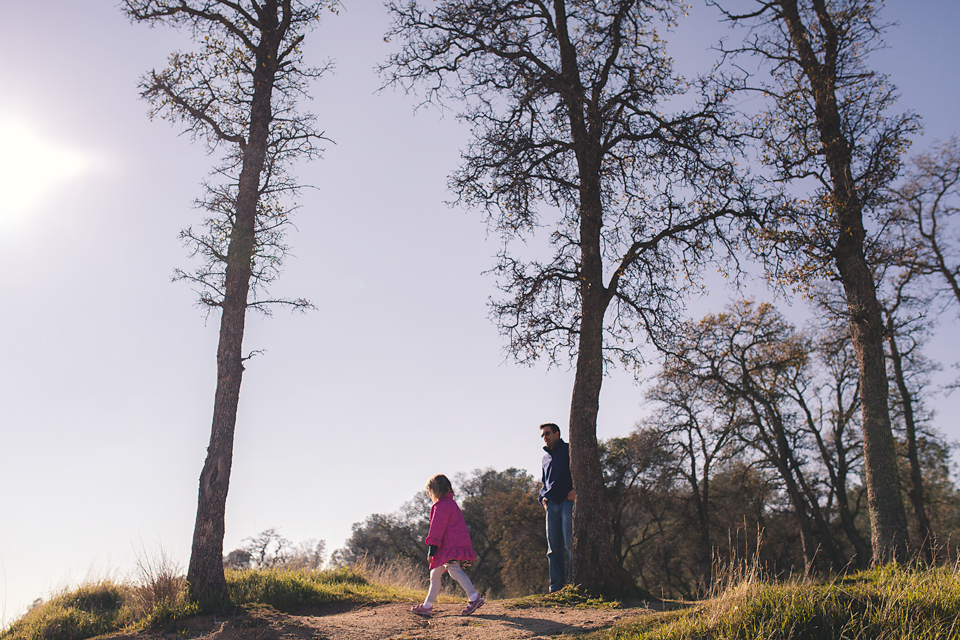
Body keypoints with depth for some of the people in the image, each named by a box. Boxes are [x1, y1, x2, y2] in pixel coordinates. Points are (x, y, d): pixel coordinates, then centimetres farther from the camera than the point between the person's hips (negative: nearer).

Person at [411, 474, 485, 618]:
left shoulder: (442, 505, -10)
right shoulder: (450, 502, 24)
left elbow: (437, 529, -15)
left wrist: (431, 550, -15)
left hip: (451, 546, -11)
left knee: (454, 569, -26)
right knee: (435, 574, 16)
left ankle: (474, 598, -32)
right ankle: (427, 607, 23)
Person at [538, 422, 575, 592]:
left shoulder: (569, 450, 5)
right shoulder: (546, 458, 24)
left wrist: (576, 490, -14)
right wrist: (543, 496, 13)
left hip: (568, 502, -6)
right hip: (551, 505, 7)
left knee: (571, 545, -11)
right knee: (554, 548, 4)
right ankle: (556, 586, 7)